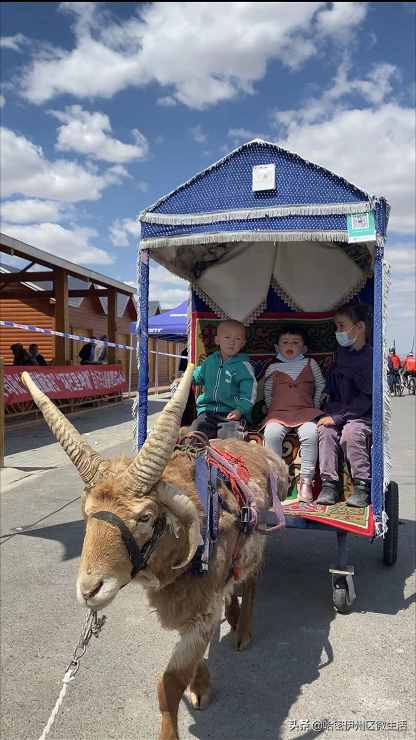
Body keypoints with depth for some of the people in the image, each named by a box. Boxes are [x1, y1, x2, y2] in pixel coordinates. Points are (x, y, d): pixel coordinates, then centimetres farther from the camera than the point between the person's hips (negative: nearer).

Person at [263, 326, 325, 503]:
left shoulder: (310, 364, 17)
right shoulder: (273, 368, 17)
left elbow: (321, 386, 21)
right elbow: (268, 395, 21)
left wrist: (315, 407, 13)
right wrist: (273, 412, 9)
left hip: (306, 412, 0)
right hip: (279, 413, 0)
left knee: (310, 433, -32)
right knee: (271, 433, -32)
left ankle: (306, 481, -26)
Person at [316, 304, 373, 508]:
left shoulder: (371, 357, -12)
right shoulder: (341, 354, 11)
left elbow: (367, 397, -17)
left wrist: (338, 416, -20)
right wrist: (330, 412, 4)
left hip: (365, 415, -6)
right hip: (339, 413, 6)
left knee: (350, 432, -31)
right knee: (325, 430, -21)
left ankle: (362, 486, -18)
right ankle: (329, 484, -18)